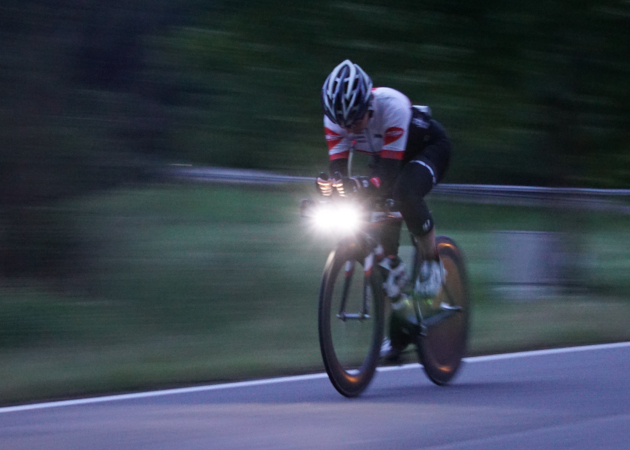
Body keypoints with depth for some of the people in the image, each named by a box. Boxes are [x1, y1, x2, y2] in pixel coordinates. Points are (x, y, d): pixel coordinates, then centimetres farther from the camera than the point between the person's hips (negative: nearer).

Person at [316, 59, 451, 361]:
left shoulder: (392, 106, -39)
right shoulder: (336, 117, -24)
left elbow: (390, 172, -41)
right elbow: (338, 168, -26)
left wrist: (366, 185, -61)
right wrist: (328, 186, -50)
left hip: (428, 147, -6)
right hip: (385, 154, 6)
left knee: (405, 192, -36)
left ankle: (433, 266, -16)